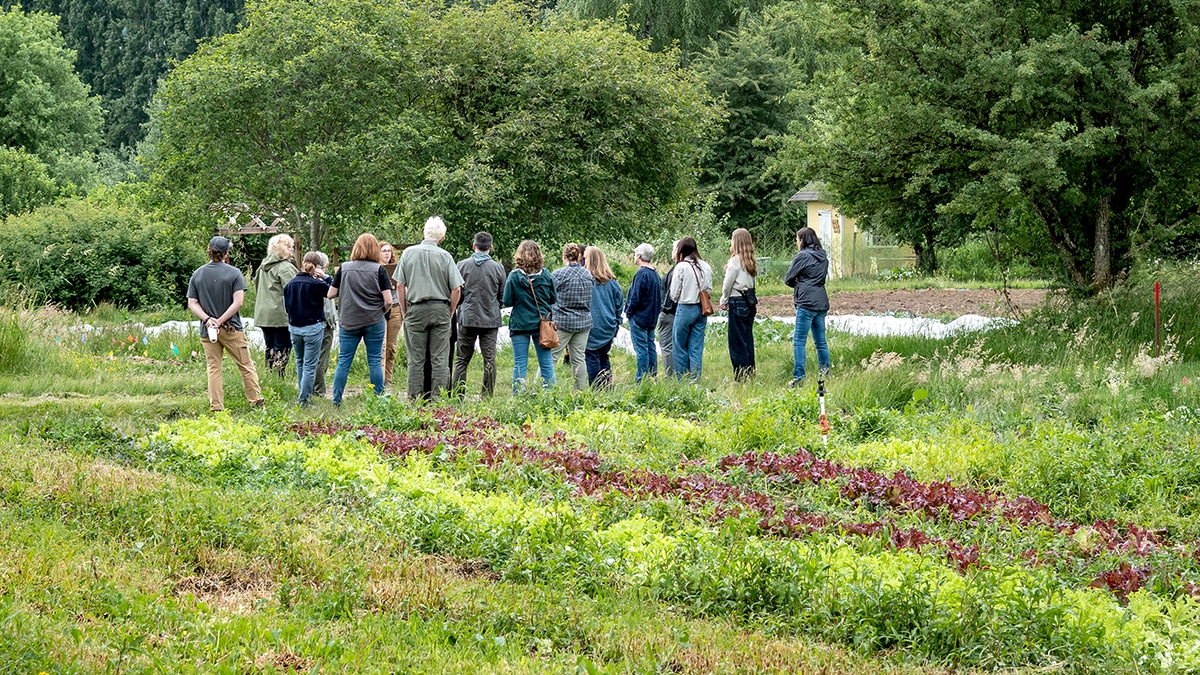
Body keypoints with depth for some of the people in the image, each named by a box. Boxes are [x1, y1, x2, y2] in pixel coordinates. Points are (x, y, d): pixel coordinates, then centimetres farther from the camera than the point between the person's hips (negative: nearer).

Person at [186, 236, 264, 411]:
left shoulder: (197, 275, 4)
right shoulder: (234, 273, -6)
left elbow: (192, 303, 0)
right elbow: (238, 301, -13)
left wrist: (208, 319, -11)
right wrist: (221, 321, -13)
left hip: (207, 330, 3)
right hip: (231, 329, -3)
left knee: (213, 368, 7)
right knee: (246, 366, 7)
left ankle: (216, 407, 3)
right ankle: (256, 401, 8)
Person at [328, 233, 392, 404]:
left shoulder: (344, 268, 0)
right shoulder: (379, 270, -5)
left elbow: (330, 294, 3)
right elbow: (388, 301, -9)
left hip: (348, 322, 1)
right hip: (374, 322, -1)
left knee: (343, 361, 6)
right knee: (375, 361, 5)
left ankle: (336, 400, 6)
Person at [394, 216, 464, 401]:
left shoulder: (408, 253, 2)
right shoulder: (445, 256, -2)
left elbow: (400, 286, 2)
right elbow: (456, 290, -4)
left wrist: (405, 312, 9)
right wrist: (450, 313, 9)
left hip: (415, 309, 1)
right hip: (440, 309, -1)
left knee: (416, 359, 4)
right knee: (440, 359, 2)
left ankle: (415, 399, 4)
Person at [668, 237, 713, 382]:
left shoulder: (682, 267, -11)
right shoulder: (706, 267, 3)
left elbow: (674, 294, -7)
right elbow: (709, 290, 9)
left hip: (685, 309, -5)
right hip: (702, 309, 5)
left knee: (680, 346, 7)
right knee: (697, 347, 8)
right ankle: (695, 380, 7)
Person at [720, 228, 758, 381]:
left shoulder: (735, 261, -13)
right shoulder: (751, 262, 8)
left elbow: (728, 284, -8)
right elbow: (752, 282, 10)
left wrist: (724, 301, 7)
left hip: (737, 302, -8)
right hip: (750, 302, 8)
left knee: (737, 341, -3)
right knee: (748, 339, 13)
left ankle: (741, 376, -4)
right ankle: (750, 373, 17)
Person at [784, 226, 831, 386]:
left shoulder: (803, 256, -9)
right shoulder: (823, 257, 14)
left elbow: (788, 279, -6)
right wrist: (801, 285, 6)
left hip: (807, 302, -8)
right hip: (822, 302, 8)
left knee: (799, 341, -6)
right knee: (820, 341, 13)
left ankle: (798, 376, -11)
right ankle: (825, 373, 15)